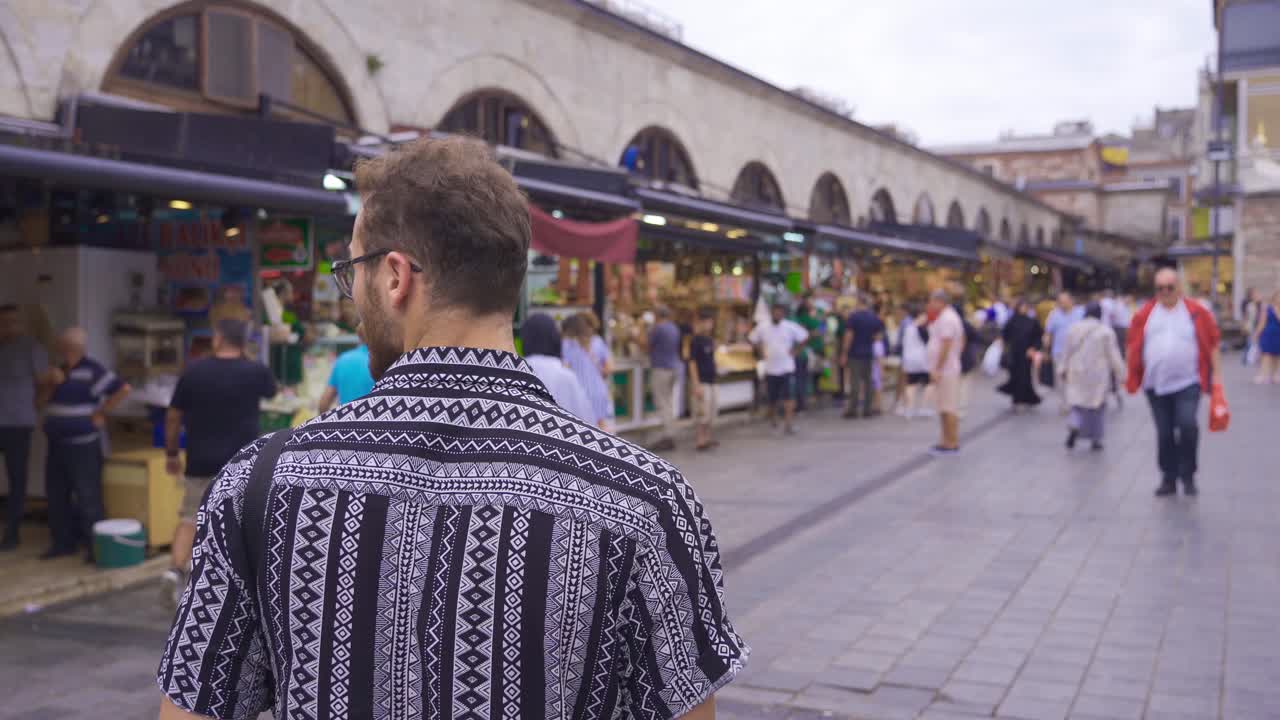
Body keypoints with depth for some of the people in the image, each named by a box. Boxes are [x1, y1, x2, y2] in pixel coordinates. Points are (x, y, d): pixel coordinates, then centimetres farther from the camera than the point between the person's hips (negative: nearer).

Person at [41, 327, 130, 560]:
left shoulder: (91, 370, -12)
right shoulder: (60, 370, 14)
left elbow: (124, 389, -18)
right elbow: (45, 401, 26)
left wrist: (101, 413, -13)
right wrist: (51, 383, 6)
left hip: (82, 445, -9)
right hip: (57, 445, 9)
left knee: (87, 497, -6)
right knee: (57, 495, 12)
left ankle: (96, 545, -1)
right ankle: (64, 542, 23)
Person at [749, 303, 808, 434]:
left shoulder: (791, 327, -5)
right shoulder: (762, 328, 1)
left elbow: (805, 337, 2)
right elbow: (751, 339, 13)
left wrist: (795, 350, -1)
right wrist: (762, 351, 6)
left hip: (787, 368, -2)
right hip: (770, 369, 2)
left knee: (789, 397, -11)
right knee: (772, 399, 10)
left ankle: (788, 423, -12)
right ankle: (772, 417, 36)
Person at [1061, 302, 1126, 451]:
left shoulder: (1073, 329, 0)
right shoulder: (1106, 331, -8)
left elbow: (1068, 353, 7)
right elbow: (1114, 355, -6)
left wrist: (1063, 369, 17)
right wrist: (1121, 373, 1)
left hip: (1077, 373, 2)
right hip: (1098, 375, -2)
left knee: (1078, 402, 7)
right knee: (1097, 405, 10)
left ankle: (1074, 426, -21)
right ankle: (1096, 439, 12)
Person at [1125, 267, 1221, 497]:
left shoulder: (1196, 312, -1)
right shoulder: (1145, 314, 4)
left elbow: (1212, 344, 3)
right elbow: (1134, 347, 10)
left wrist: (1215, 374, 1)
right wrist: (1132, 378, 9)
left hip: (1187, 383, -2)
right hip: (1156, 385, 2)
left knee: (1187, 426, -16)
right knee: (1164, 433, 8)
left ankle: (1188, 475, 3)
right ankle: (1169, 478, 21)